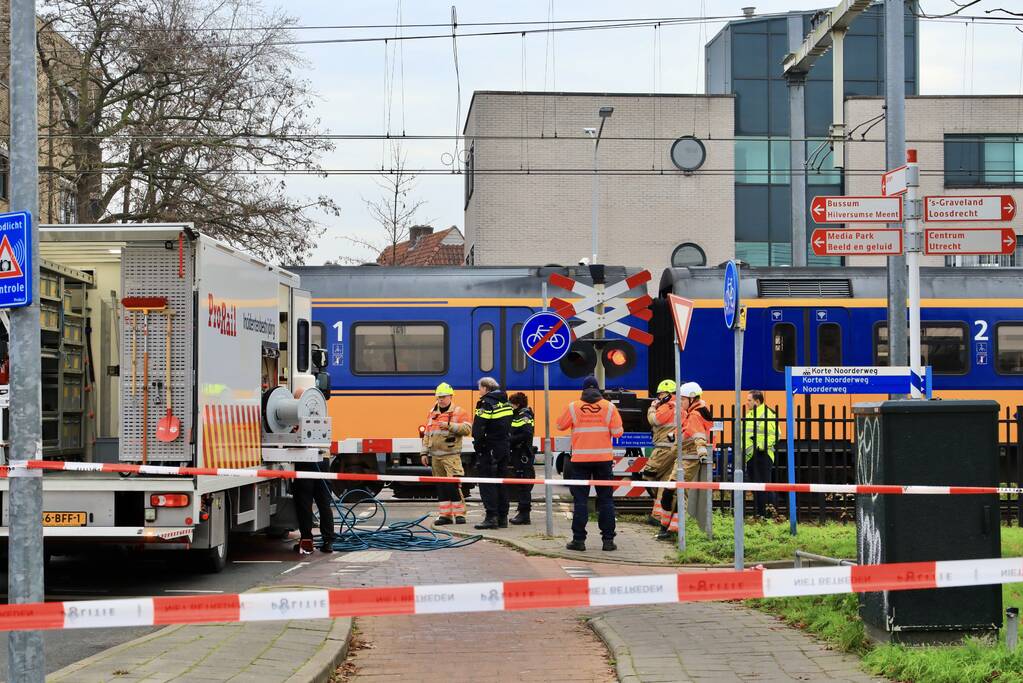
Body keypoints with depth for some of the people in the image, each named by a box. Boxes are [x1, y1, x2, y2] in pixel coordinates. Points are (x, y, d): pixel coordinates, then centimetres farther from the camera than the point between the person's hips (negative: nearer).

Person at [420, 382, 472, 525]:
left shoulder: (459, 413, -1)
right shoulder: (432, 414, 17)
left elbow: (467, 429, -13)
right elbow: (427, 435, 19)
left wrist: (450, 426, -21)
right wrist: (424, 453, 14)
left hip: (451, 456, -6)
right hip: (435, 457, 6)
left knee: (453, 485, -12)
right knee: (441, 486, 7)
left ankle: (459, 513, -6)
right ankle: (445, 515, 11)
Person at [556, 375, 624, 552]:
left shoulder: (573, 407, -2)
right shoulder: (609, 407, 0)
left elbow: (560, 426, 11)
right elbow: (617, 432, -1)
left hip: (580, 459, -1)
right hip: (603, 458, 1)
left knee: (580, 500, 3)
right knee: (606, 500, 7)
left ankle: (579, 539, 1)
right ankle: (608, 540, 5)